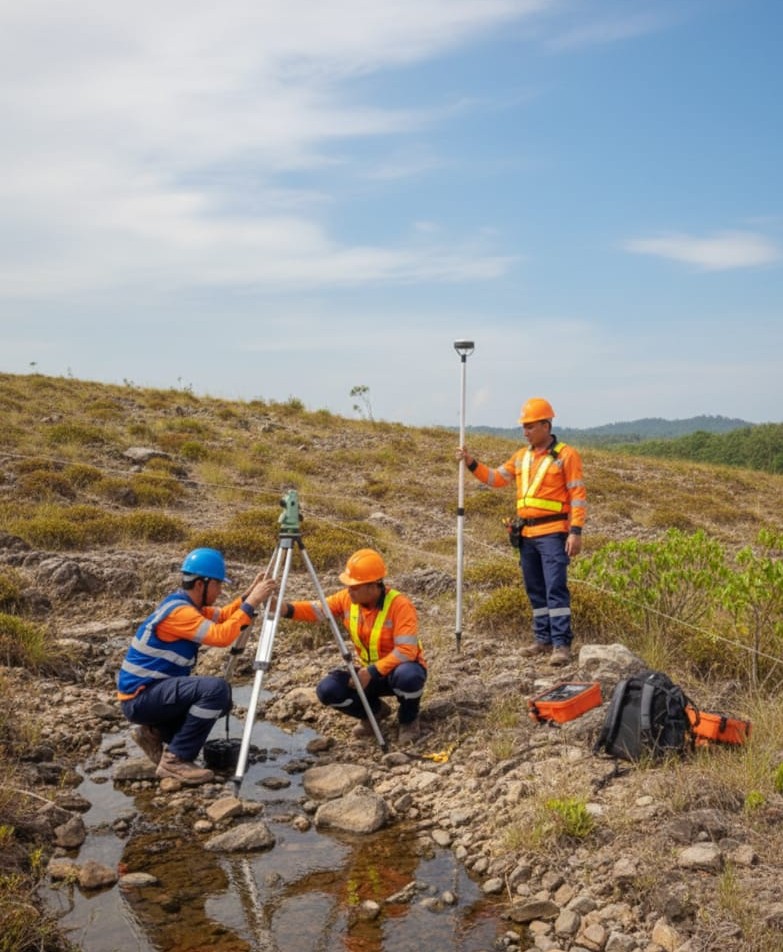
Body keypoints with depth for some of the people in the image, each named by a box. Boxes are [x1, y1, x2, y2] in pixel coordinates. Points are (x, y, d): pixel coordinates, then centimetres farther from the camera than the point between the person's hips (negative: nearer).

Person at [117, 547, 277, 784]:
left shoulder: (188, 604, 8)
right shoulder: (178, 611, -22)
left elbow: (222, 617, 20)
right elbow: (221, 636, -32)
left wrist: (248, 596, 4)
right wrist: (251, 603, -25)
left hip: (155, 691, 10)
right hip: (139, 697, -10)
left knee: (220, 701, 15)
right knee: (216, 689, -26)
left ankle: (154, 731, 13)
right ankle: (175, 760, -16)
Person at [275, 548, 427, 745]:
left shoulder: (400, 604, -25)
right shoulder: (347, 599, -8)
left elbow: (407, 651, -30)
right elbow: (316, 609, -14)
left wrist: (372, 672, -33)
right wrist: (286, 609, -33)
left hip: (397, 669, -5)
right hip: (368, 671, 5)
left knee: (408, 675, -40)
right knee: (327, 690, -18)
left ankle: (409, 720, -4)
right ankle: (374, 710, 11)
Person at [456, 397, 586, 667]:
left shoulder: (566, 455, -6)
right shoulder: (521, 456, 14)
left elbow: (578, 496, -9)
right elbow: (495, 478, 18)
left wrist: (576, 532, -16)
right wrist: (472, 463, 3)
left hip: (553, 533, -7)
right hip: (526, 533, 7)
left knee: (555, 588, -11)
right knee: (535, 590, 12)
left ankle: (561, 644, -9)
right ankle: (544, 639, 21)